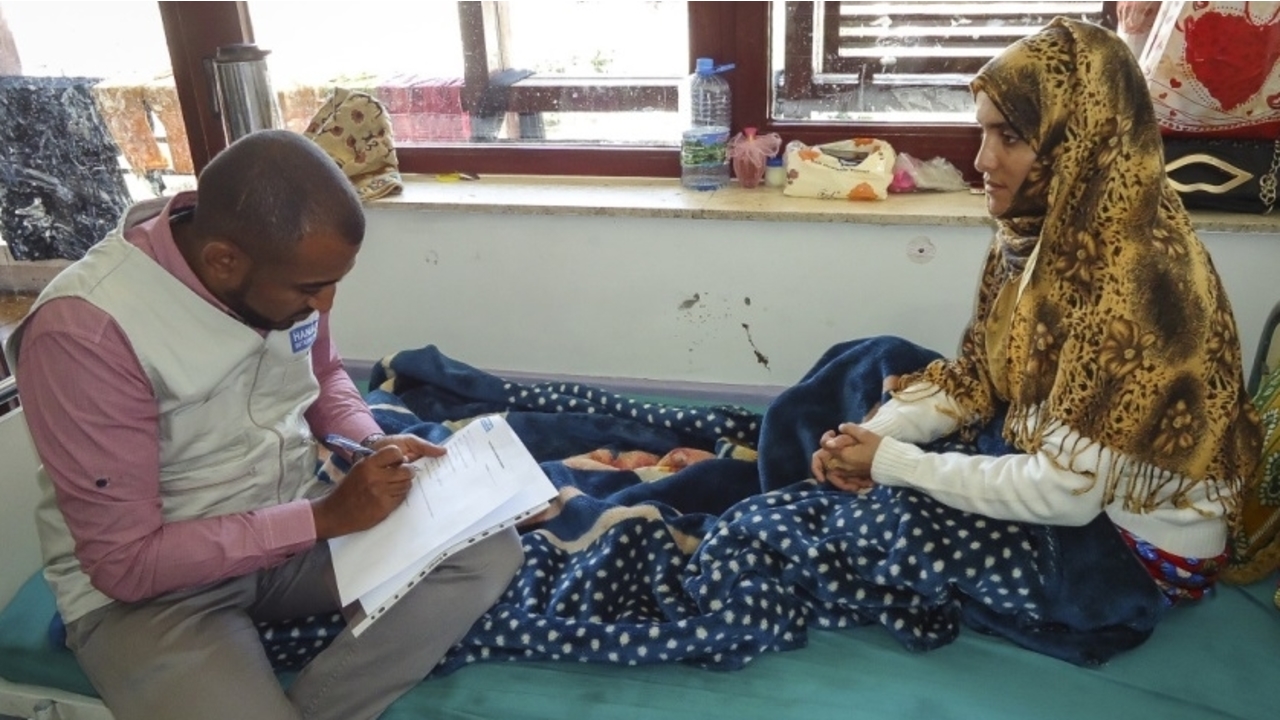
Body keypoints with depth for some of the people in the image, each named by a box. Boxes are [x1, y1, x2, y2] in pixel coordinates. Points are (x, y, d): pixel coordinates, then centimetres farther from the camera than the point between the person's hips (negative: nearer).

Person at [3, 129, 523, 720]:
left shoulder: (282, 264, -9)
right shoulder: (82, 331, -26)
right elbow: (125, 561, -22)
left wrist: (373, 444, -8)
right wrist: (325, 518, -26)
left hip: (292, 522, 6)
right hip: (150, 590, -5)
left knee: (490, 551, -14)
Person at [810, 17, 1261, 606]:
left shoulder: (1134, 280, -32)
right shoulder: (1042, 231, -8)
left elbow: (1066, 493, -31)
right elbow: (974, 376, 0)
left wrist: (891, 463, -25)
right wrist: (871, 432, -17)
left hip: (1143, 548, -7)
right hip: (1048, 458, 8)